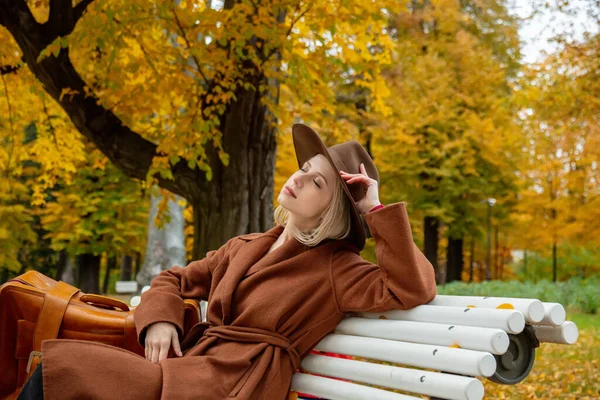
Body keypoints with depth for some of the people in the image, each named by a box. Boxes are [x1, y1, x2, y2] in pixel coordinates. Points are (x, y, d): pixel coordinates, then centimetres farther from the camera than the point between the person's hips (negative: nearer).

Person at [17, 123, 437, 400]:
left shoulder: (335, 269, -4)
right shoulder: (243, 248, 16)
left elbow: (413, 289, -20)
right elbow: (174, 280, 25)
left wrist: (376, 210, -17)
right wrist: (159, 320, 3)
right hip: (188, 363, 7)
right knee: (54, 363, -10)